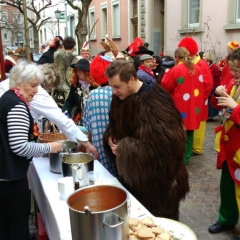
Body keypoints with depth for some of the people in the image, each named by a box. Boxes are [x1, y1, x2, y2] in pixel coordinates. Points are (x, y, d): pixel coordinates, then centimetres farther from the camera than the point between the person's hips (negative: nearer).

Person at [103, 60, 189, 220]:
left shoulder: (153, 101, -25)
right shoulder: (121, 97, -1)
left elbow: (161, 143, -29)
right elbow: (116, 124, 16)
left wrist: (125, 148, -25)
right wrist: (110, 137, -6)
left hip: (156, 175, -7)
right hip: (132, 172, 7)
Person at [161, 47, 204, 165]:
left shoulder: (176, 70, -15)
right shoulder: (197, 69, 3)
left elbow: (165, 86, -8)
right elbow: (200, 85, 13)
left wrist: (167, 74, 5)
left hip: (180, 107, -5)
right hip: (193, 106, 5)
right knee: (189, 133, 11)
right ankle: (186, 157, 19)